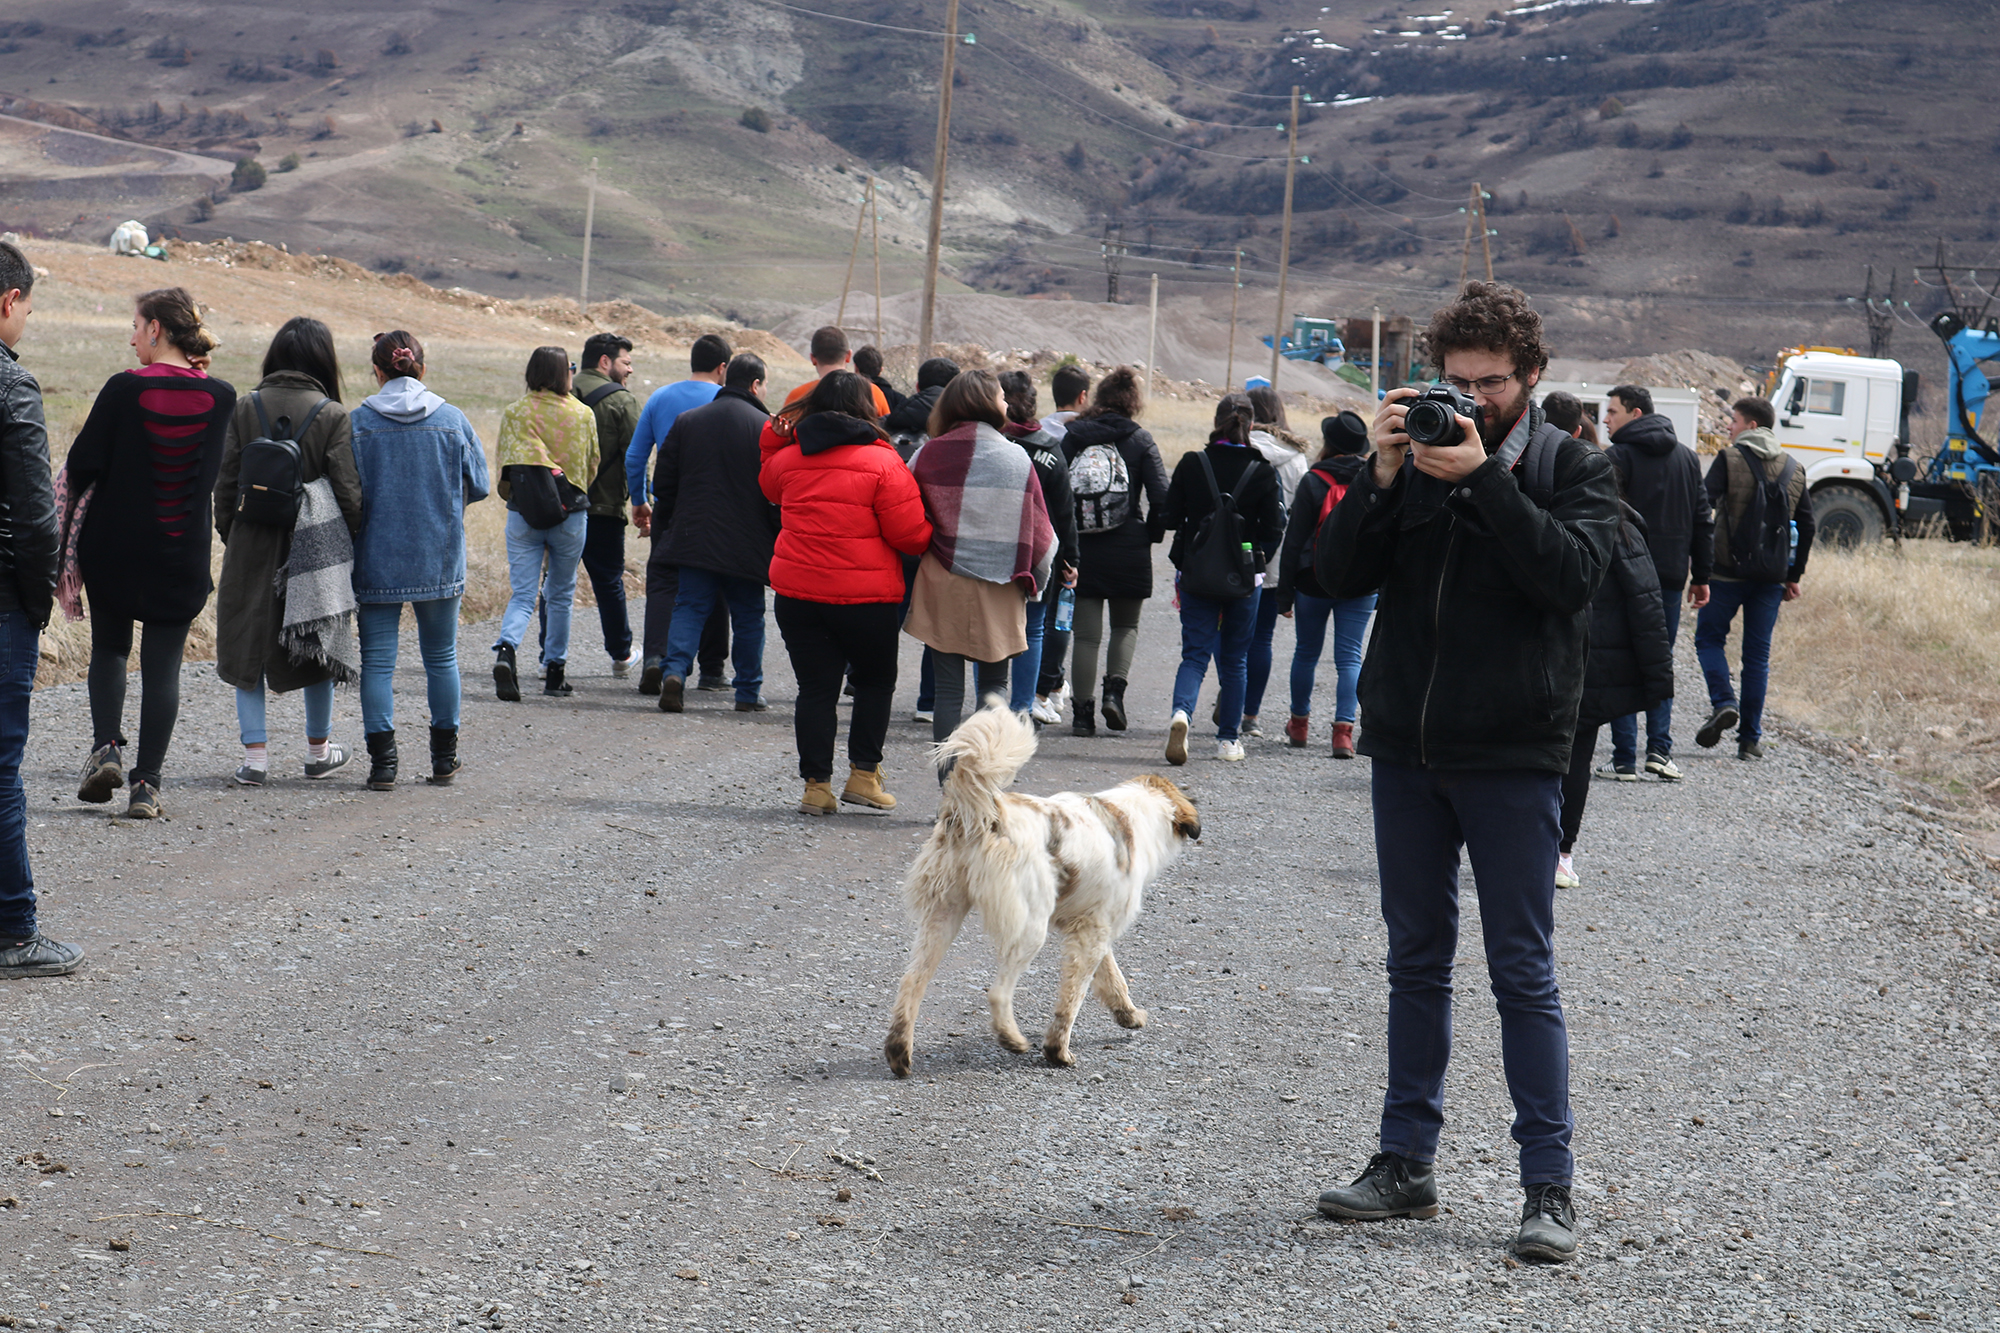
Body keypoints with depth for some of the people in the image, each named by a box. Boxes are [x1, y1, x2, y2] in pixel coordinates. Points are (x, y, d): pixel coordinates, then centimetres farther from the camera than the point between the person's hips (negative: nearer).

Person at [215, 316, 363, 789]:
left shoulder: (245, 408, -2)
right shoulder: (332, 416, -8)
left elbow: (225, 482, 1)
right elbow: (348, 492, -9)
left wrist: (229, 536, 11)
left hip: (251, 549, 1)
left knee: (247, 646, 9)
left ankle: (255, 755, 2)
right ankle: (319, 750, 27)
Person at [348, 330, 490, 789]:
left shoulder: (358, 423, -7)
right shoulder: (452, 420, -2)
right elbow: (479, 485, 2)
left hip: (378, 560, -2)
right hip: (440, 560, 2)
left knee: (378, 659, 2)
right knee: (441, 656, 14)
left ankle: (382, 759, -5)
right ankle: (444, 757, 20)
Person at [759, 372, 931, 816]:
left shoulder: (788, 458, 3)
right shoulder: (882, 462, -10)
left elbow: (770, 486, 28)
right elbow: (910, 534, -10)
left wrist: (773, 438, 29)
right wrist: (932, 534, 9)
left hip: (796, 593, 3)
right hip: (867, 596, -3)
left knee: (815, 687, 8)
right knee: (876, 680, 15)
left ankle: (816, 785, 6)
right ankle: (864, 775, 10)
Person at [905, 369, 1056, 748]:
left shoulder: (930, 454, -3)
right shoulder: (1017, 458, -1)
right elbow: (1040, 529, 3)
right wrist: (1034, 583, 16)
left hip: (943, 588, 0)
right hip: (999, 590, 0)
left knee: (948, 685, 4)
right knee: (993, 682, 11)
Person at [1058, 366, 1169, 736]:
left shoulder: (1073, 436, 0)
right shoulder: (1139, 440, -4)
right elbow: (1161, 496, -9)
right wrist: (1149, 535, 6)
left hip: (1080, 549, 1)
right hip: (1128, 549, -1)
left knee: (1085, 633, 6)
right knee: (1126, 625, 18)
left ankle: (1083, 710, 4)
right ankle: (1115, 688, -2)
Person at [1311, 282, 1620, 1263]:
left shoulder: (1573, 470, 1)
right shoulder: (1416, 459, 8)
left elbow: (1569, 573, -17)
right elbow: (1337, 575, -1)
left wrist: (1485, 476, -21)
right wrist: (1381, 476, -14)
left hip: (1513, 756, -4)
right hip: (1405, 746, 4)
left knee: (1523, 971, -3)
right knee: (1416, 960, 11)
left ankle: (1549, 1187, 0)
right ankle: (1407, 1163, 19)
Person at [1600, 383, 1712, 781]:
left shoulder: (1617, 457, -8)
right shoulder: (1687, 457, 11)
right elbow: (1703, 520, 13)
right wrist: (1701, 576, 16)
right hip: (1670, 576, 5)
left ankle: (1625, 758, -2)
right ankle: (1659, 748, -1)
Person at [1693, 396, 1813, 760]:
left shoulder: (1729, 460, -5)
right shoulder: (1793, 469, 9)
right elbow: (1806, 525, 9)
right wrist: (1794, 575, 15)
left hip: (1728, 571, -4)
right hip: (1771, 576, 4)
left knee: (1709, 638, 12)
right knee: (1758, 653, 9)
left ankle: (1723, 702, -12)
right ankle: (1750, 737, 7)